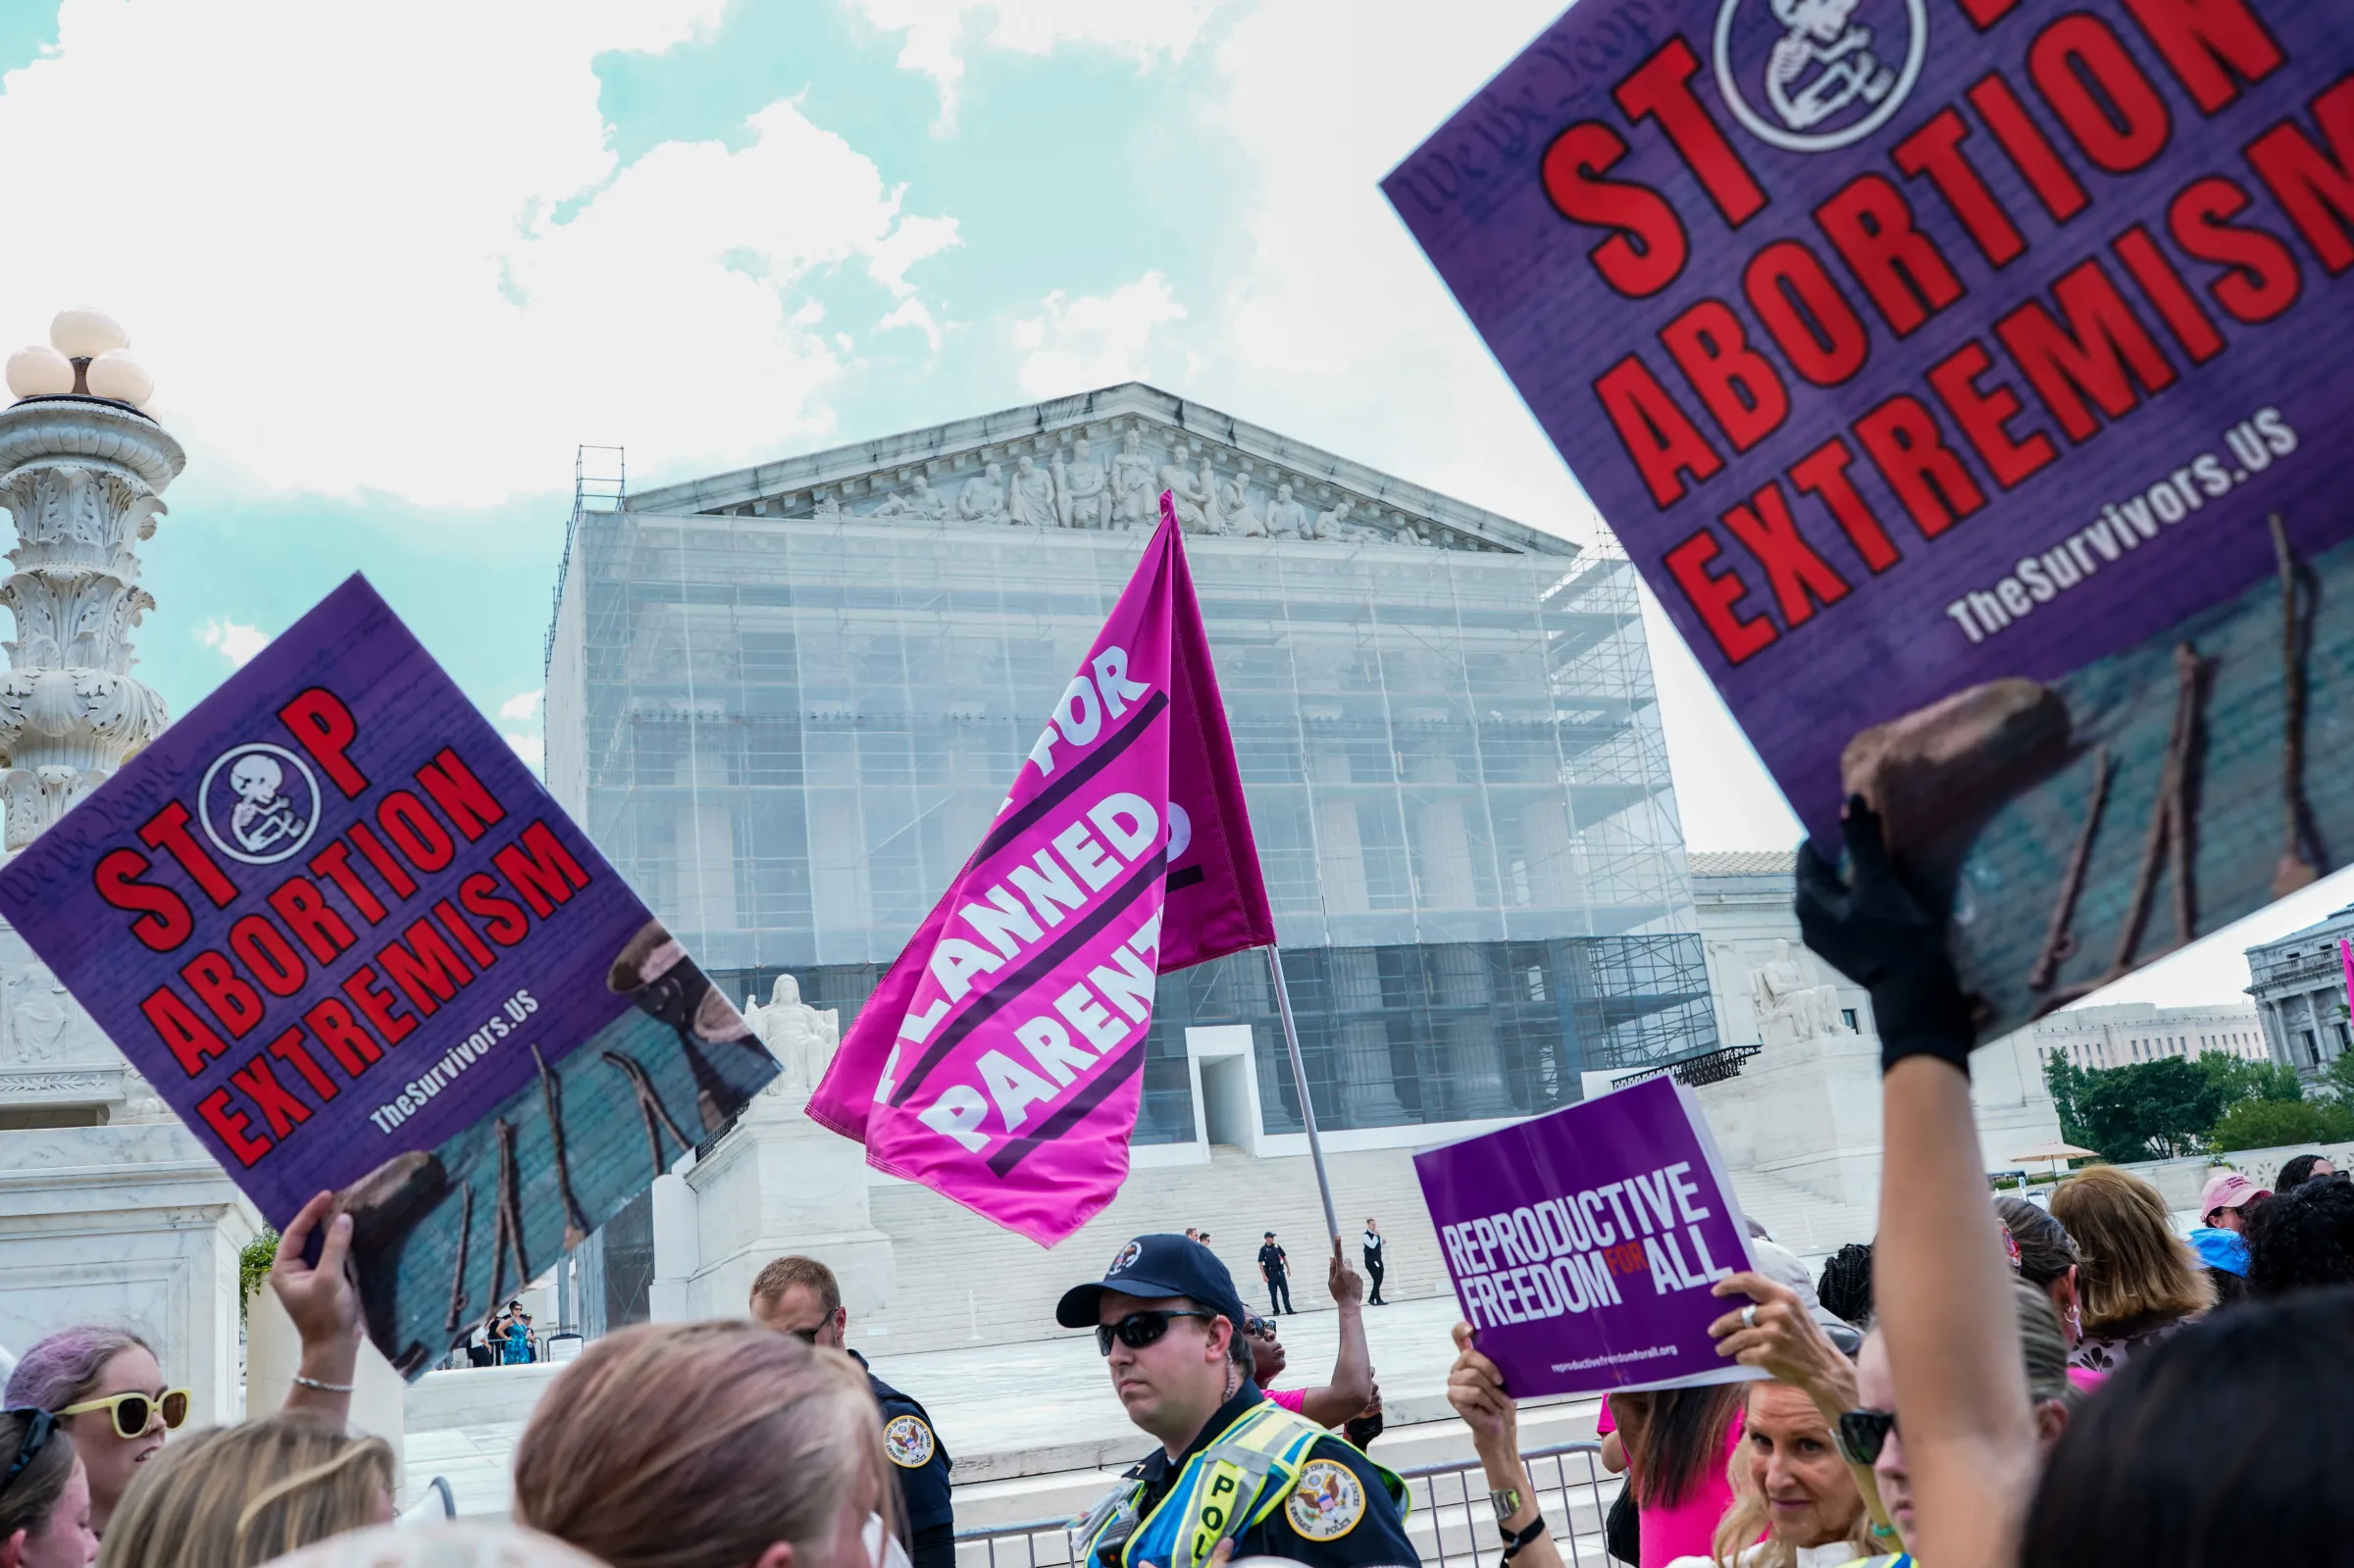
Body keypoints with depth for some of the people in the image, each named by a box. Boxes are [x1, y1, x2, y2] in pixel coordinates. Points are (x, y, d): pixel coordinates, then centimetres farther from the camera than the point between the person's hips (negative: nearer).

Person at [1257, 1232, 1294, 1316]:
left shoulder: (1277, 1247, 6)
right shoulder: (1263, 1249, -6)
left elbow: (1284, 1257, 15)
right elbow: (1260, 1263, -7)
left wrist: (1288, 1268, 12)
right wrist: (1264, 1275, -13)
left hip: (1280, 1272, 3)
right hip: (1271, 1274, -3)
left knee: (1285, 1292, 2)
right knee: (1273, 1294, 4)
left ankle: (1288, 1309, 5)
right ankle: (1276, 1310, 14)